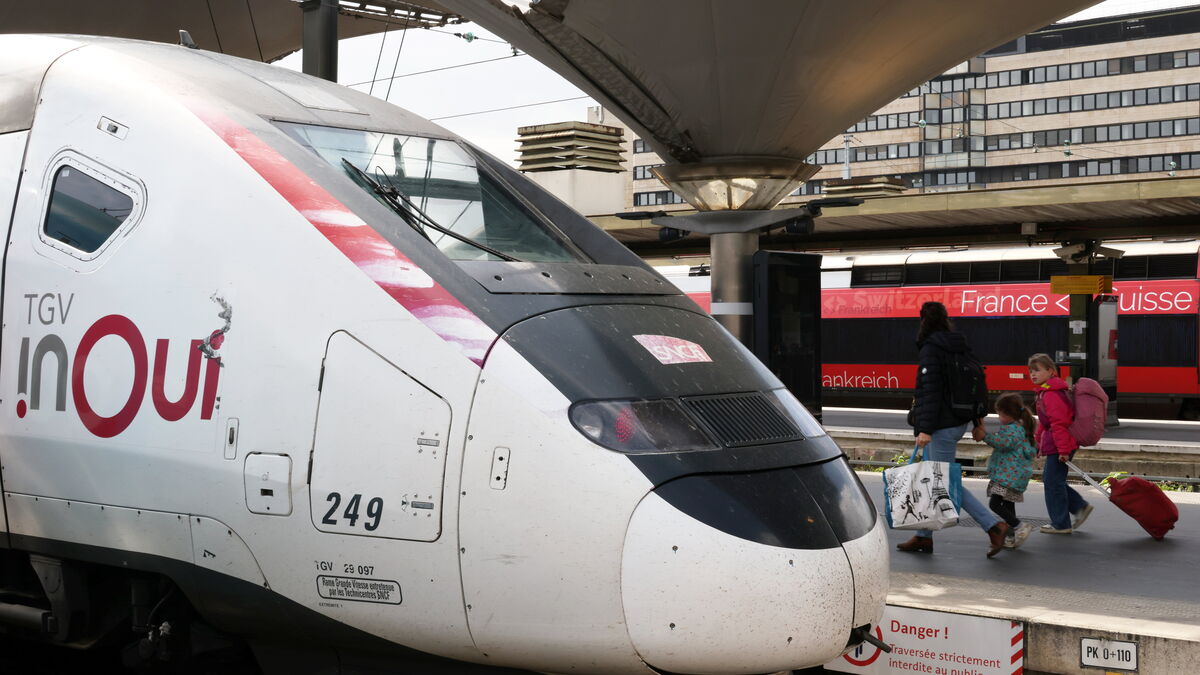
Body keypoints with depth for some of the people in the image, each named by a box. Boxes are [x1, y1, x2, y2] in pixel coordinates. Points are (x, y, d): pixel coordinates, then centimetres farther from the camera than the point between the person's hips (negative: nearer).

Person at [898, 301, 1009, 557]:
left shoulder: (930, 350, -15)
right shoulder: (960, 347, 12)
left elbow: (930, 391, -20)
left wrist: (925, 429, -21)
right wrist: (978, 417, 23)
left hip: (943, 426, -9)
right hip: (959, 420, 9)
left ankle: (994, 525, -7)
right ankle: (924, 537, 20)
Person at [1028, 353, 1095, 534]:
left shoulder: (1051, 394, -19)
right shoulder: (1045, 392, 15)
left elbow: (1059, 422, -24)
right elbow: (1044, 422, 26)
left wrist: (1063, 449, -25)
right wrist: (1038, 441, 29)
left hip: (1059, 444, -11)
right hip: (1053, 443, 11)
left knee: (1053, 481, -2)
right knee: (1049, 478, 16)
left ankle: (1061, 524, 7)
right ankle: (1080, 507, 21)